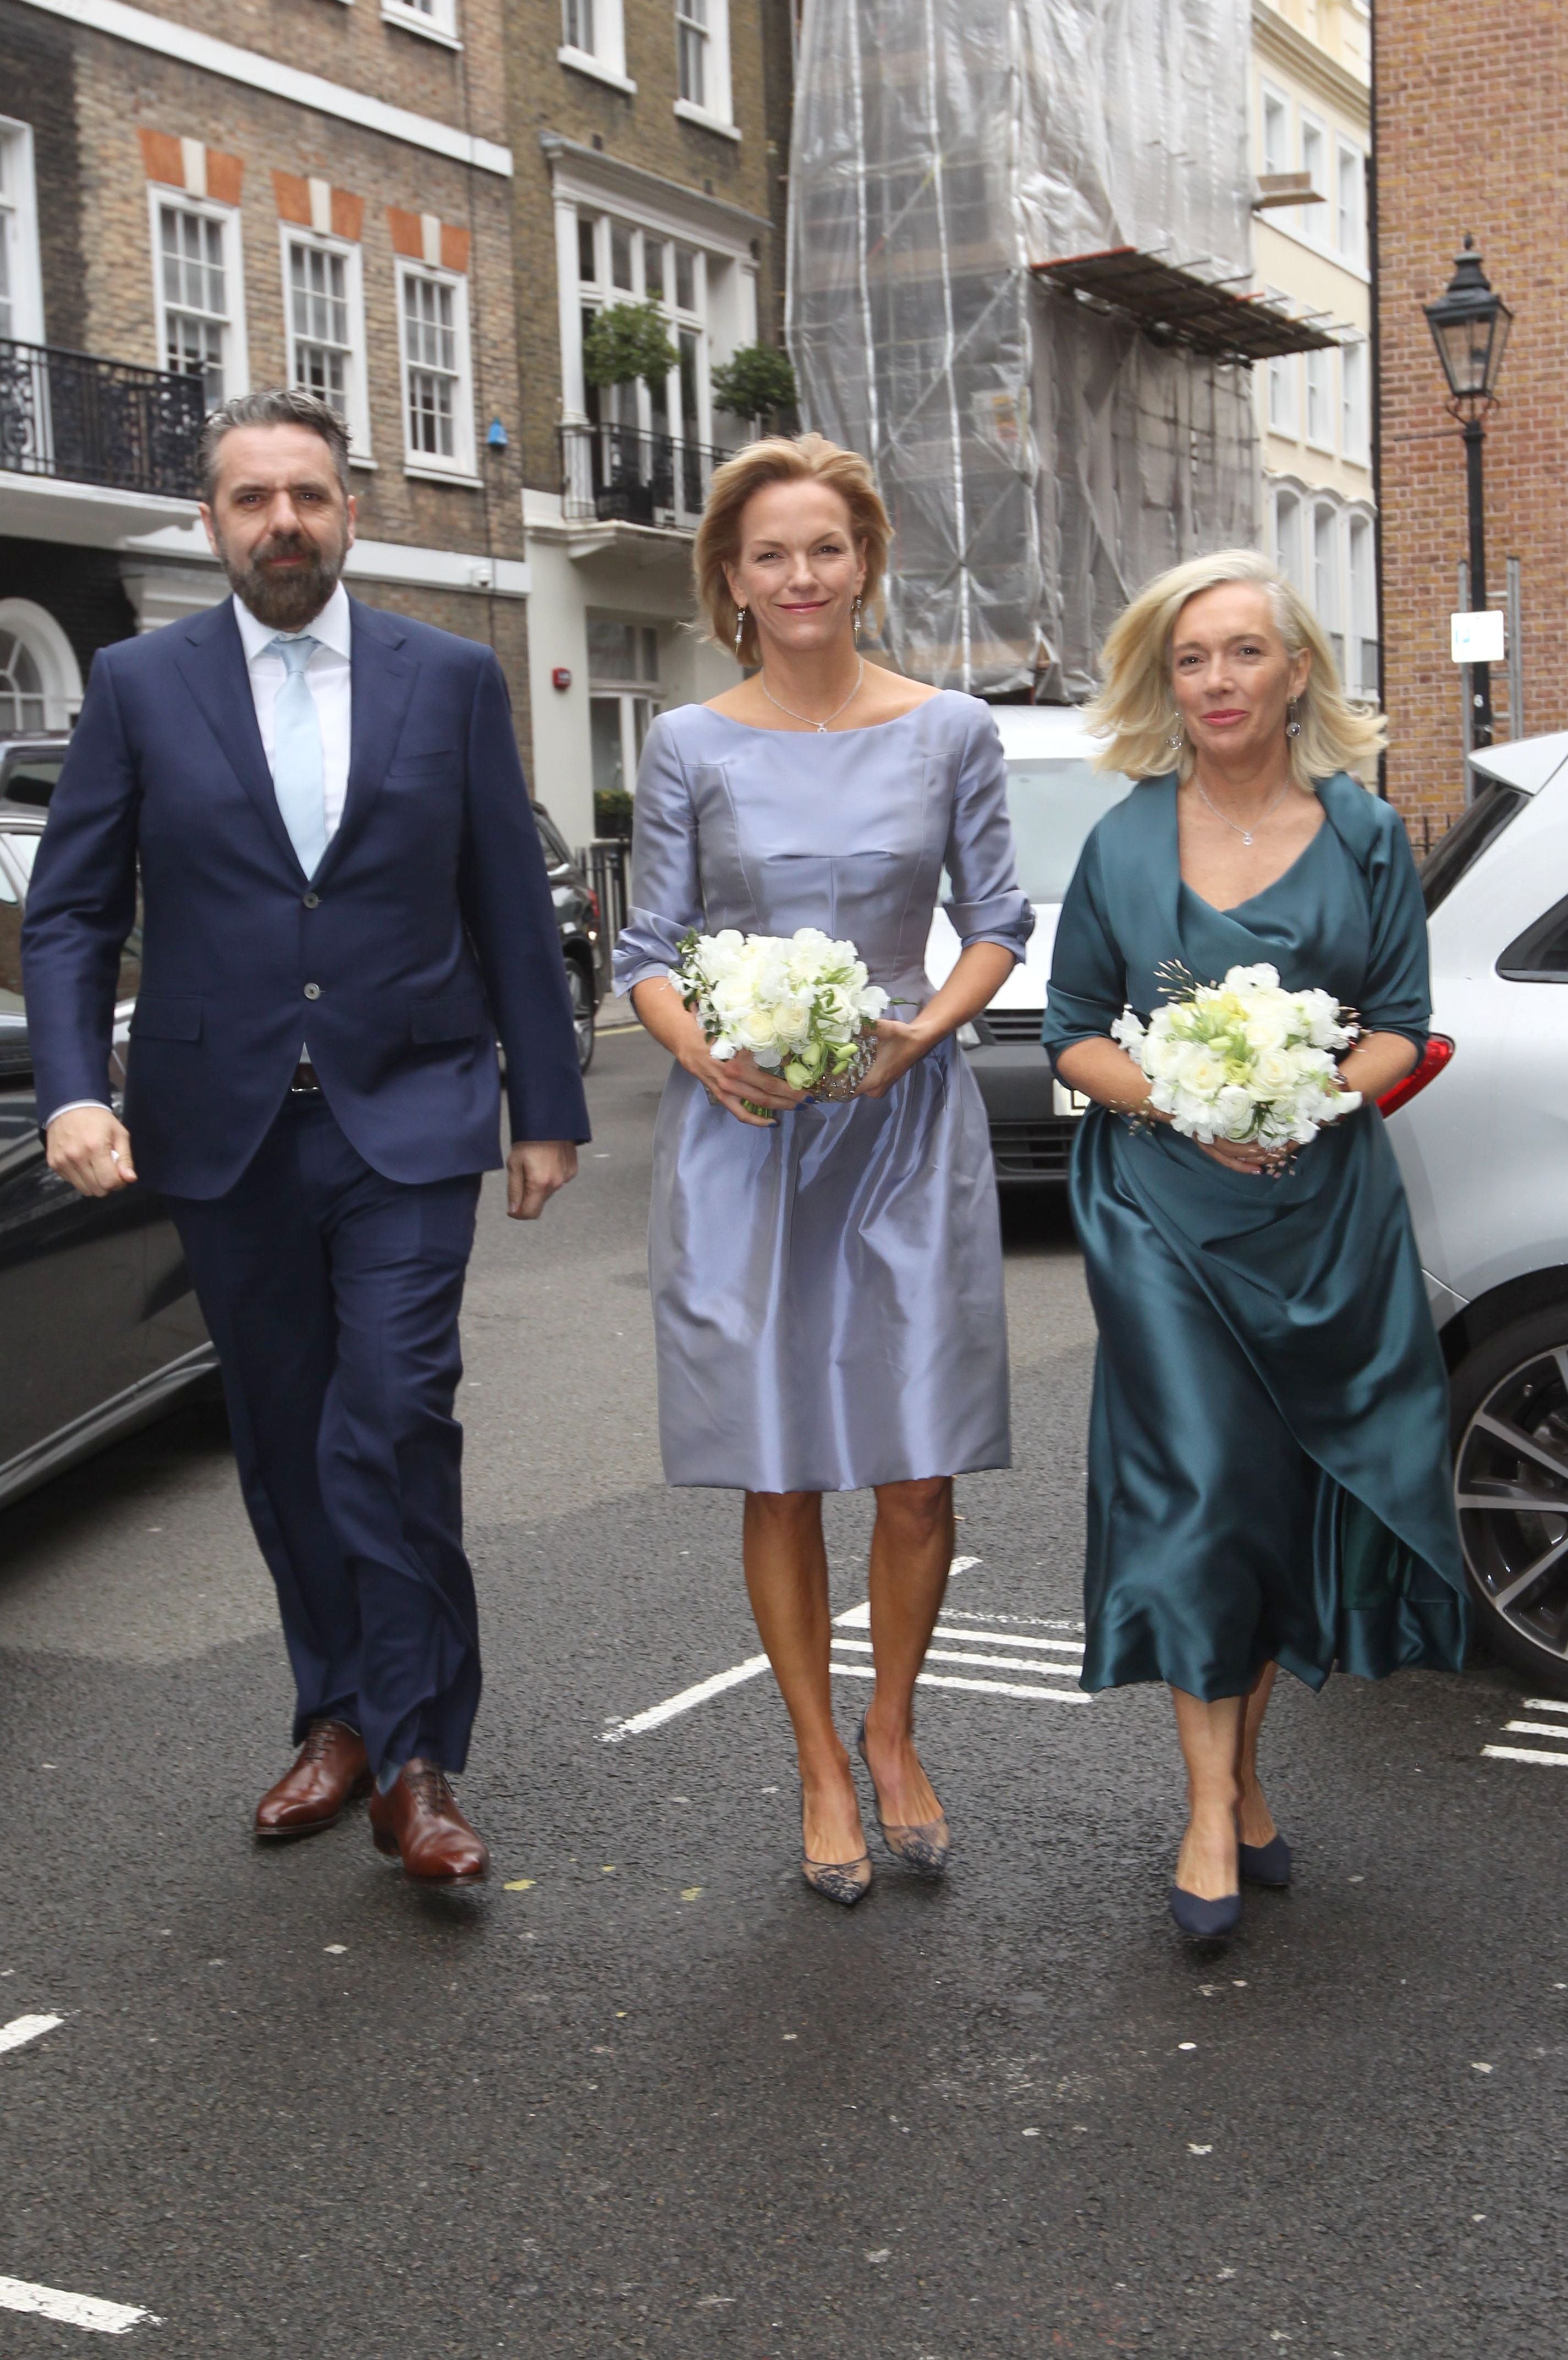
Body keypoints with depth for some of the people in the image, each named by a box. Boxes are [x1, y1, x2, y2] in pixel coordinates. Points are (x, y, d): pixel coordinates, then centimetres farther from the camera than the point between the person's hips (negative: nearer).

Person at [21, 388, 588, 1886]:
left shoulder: (450, 679, 4)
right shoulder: (139, 686, 4)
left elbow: (511, 909, 7)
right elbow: (68, 914, 3)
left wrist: (547, 1106, 6)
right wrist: (73, 1091, -12)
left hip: (406, 1116, -1)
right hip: (226, 1130, 2)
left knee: (395, 1423, -12)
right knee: (287, 1444, 11)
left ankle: (414, 1760, -1)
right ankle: (339, 1716, 27)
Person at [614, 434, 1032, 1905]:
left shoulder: (948, 732, 4)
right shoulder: (690, 748, 3)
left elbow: (998, 921, 8)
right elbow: (647, 951, 5)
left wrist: (925, 1027, -10)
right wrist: (704, 1053, -14)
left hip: (906, 1128, 0)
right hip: (743, 1137, 0)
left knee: (917, 1476, 1)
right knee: (778, 1479, 4)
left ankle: (893, 1734, 26)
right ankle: (821, 1766, 22)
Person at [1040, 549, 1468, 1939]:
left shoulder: (1364, 837, 4)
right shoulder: (1124, 844, 3)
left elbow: (1402, 1026, 4)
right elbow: (1074, 1033, 5)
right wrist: (1179, 1100, -13)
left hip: (1326, 1211, 1)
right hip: (1167, 1210, -1)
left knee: (1308, 1488, 6)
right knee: (1201, 1487, -8)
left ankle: (1244, 1764, 24)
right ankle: (1212, 1806, 1)